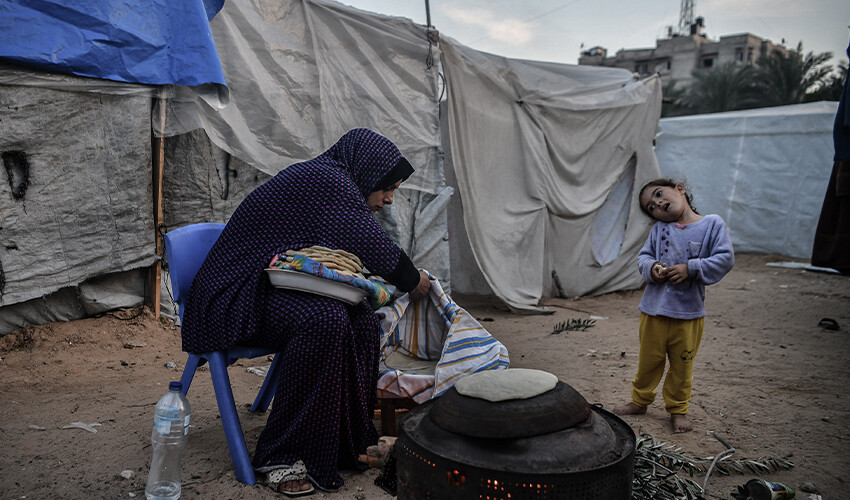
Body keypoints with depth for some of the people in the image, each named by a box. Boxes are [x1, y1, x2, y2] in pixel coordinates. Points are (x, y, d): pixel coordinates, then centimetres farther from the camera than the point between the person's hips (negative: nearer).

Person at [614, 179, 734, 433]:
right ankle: (640, 400, 35)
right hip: (654, 309, 2)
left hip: (689, 312, -2)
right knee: (649, 360, 14)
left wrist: (690, 269, -18)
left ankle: (678, 409, 31)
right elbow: (643, 256, 8)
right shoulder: (658, 229, 3)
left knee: (682, 365, 11)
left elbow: (725, 259, -8)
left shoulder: (713, 224, -4)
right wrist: (651, 268, -14)